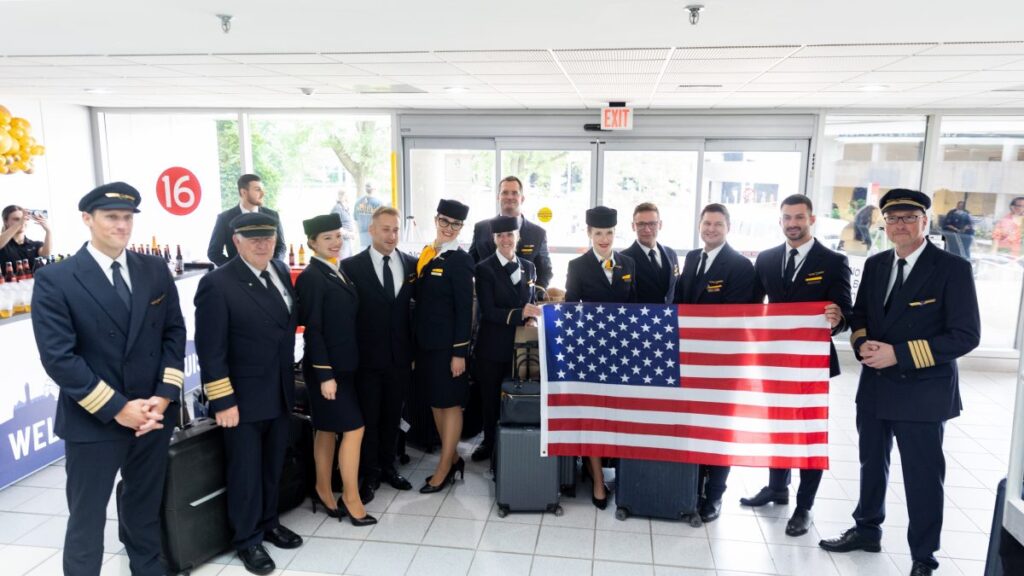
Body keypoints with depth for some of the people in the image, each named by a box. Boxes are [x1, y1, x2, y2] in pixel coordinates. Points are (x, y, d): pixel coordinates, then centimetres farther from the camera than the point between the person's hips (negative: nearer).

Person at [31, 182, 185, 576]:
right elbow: (58, 358, -14)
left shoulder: (155, 270, 3)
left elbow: (174, 332, 4)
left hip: (155, 415, 4)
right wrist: (116, 408, -17)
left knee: (146, 511, 19)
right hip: (93, 422, -3)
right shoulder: (54, 280, -10)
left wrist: (164, 396, -8)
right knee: (86, 520, 11)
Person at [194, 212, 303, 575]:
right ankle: (247, 540, 29)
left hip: (280, 393, 6)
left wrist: (289, 380, 13)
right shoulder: (217, 284, -17)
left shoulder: (281, 271, 4)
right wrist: (223, 401, -18)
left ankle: (267, 523, 40)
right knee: (245, 473, 10)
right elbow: (210, 351, -17)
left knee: (273, 467, 20)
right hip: (244, 398, -6)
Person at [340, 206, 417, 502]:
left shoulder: (411, 264, 1)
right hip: (367, 356, -3)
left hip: (400, 355, 3)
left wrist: (415, 349, 5)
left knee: (392, 416, 16)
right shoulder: (352, 265, -7)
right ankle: (369, 474, 23)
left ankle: (388, 466, 33)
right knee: (368, 418, 9)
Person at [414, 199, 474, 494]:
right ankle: (453, 458, 30)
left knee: (450, 403, 5)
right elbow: (422, 299, 11)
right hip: (426, 341, 8)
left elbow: (464, 309, -14)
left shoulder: (460, 260, -12)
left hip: (447, 343, -8)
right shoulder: (426, 254, 8)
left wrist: (459, 352, -16)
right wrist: (417, 341, 12)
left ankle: (444, 468, 16)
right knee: (435, 401, 16)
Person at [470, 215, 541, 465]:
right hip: (492, 346, -3)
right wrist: (519, 314, -26)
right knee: (491, 397, 11)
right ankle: (489, 442, 30)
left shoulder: (528, 267, 8)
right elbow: (488, 311, -15)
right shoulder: (484, 268, -7)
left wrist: (532, 319, -7)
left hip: (521, 344, 3)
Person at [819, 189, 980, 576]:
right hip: (874, 386, 6)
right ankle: (867, 530, 40)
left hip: (922, 392, -6)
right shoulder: (875, 265, 6)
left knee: (922, 478, 6)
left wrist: (900, 354, -21)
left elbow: (966, 335, -16)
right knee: (871, 464, 20)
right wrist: (862, 343, -7)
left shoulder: (953, 269, -12)